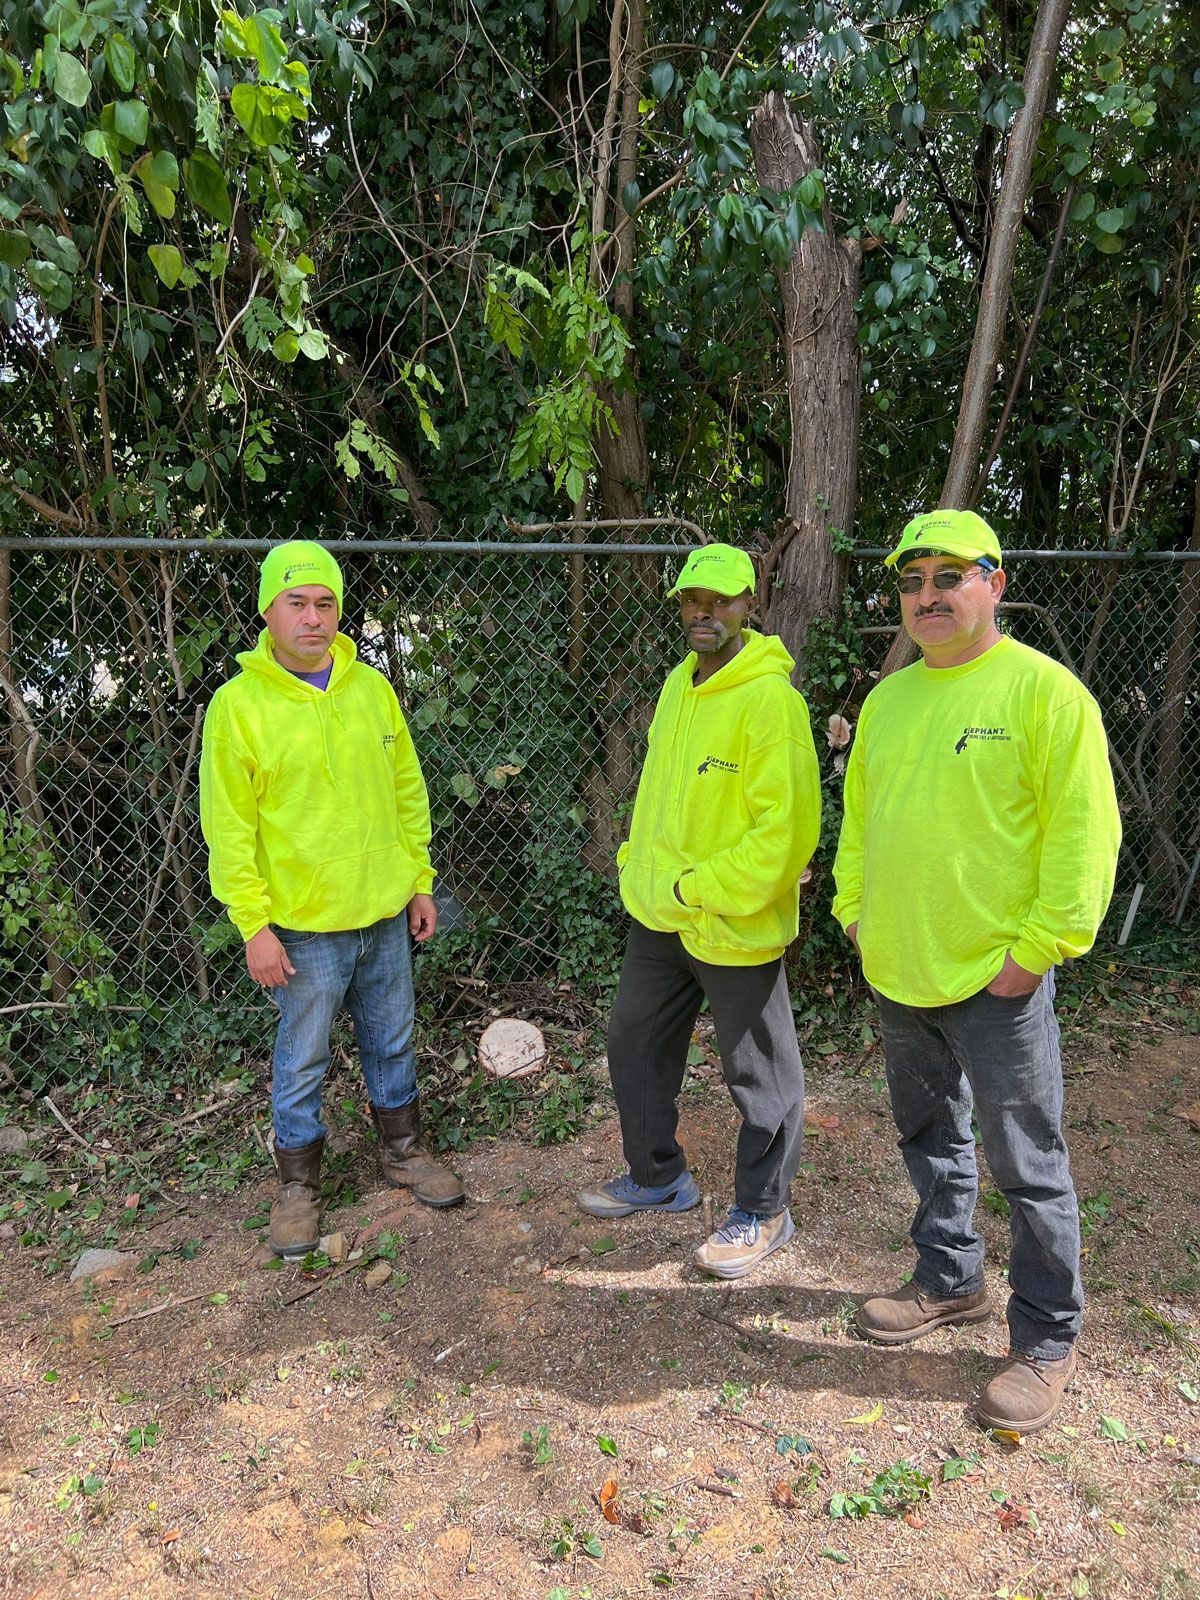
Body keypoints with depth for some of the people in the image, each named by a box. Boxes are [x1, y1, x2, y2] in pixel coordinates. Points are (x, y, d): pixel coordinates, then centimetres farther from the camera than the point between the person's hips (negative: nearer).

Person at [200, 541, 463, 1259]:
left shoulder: (371, 687, 3)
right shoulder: (239, 703, -10)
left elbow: (409, 791, 9)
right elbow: (229, 827, -10)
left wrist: (421, 882, 7)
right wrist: (253, 924, -13)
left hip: (386, 913, 4)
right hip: (304, 925, -4)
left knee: (393, 1043, 18)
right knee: (302, 1063, 10)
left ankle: (404, 1151, 38)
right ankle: (300, 1186, 30)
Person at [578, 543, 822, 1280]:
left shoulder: (770, 699, -19)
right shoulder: (678, 685, 7)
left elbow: (786, 826, -23)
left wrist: (704, 889, -20)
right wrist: (640, 862, 9)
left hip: (734, 926, -8)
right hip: (657, 913, 9)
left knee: (760, 1075, 10)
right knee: (635, 1044, 20)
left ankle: (763, 1211, 31)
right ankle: (658, 1177, 41)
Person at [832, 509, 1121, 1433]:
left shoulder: (1044, 690, -12)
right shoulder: (888, 698, 9)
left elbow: (1084, 834, -15)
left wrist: (1034, 949, -17)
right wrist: (854, 910, 10)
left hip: (995, 979, -6)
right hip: (898, 974, 7)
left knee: (1027, 1164, 6)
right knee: (929, 1138, 21)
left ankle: (1048, 1339, 25)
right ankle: (950, 1281, 41)